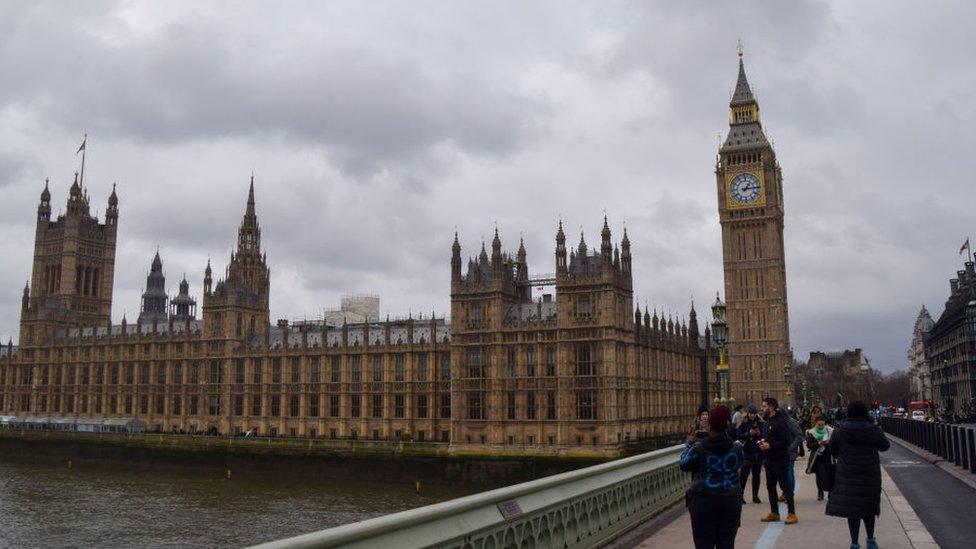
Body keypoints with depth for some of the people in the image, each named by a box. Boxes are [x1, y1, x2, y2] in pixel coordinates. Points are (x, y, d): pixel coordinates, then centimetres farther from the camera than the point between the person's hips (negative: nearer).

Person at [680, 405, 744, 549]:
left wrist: (689, 444, 17)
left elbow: (683, 464, 5)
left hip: (703, 502, -3)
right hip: (731, 500, 3)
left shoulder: (698, 448, -10)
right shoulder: (736, 448, -1)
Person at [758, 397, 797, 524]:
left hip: (780, 461, -9)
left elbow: (786, 441, -21)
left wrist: (770, 445, -22)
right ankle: (774, 513, 21)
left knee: (785, 486, -3)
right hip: (769, 460, 9)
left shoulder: (781, 422, -16)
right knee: (770, 487, 13)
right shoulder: (768, 422, 13)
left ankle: (791, 513, 4)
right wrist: (763, 442, 5)